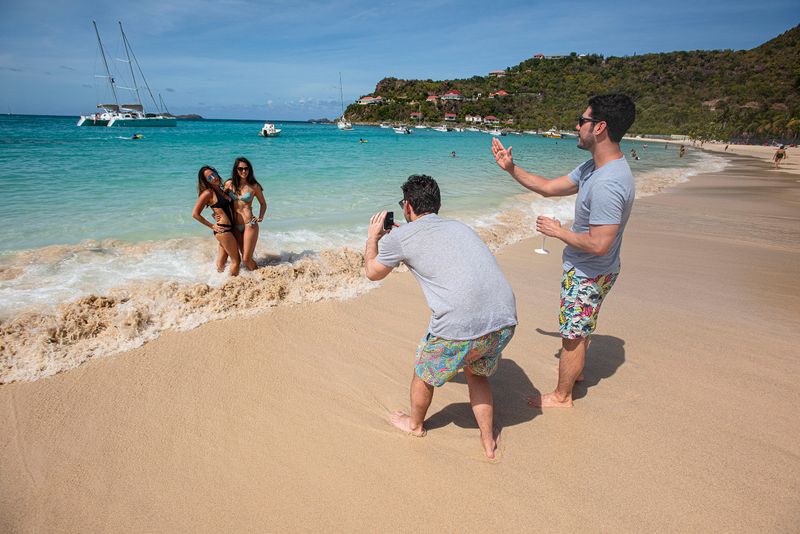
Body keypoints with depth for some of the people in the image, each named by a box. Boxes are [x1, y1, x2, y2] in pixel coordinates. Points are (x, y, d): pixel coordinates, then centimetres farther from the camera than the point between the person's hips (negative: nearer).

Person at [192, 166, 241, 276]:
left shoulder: (220, 191, 13)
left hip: (229, 228, 7)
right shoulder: (208, 193, -9)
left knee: (222, 261, 17)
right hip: (222, 229, -7)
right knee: (236, 260, -1)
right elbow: (195, 214, -11)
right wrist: (212, 226, -7)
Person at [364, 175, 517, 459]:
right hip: (505, 321, 6)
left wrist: (372, 239, 40)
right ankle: (489, 441, 44)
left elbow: (373, 272, 23)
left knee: (424, 374, 25)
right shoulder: (460, 227, 21)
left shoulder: (400, 237, 5)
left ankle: (415, 424, 52)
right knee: (476, 373, 34)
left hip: (459, 328, -5)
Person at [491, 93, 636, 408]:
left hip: (589, 273, -10)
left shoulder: (607, 184, -32)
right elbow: (548, 188, 9)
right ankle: (576, 370, 53)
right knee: (579, 328, 29)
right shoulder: (594, 167, 1)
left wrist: (558, 232, -19)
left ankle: (561, 396, 27)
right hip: (587, 269, 10)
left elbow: (599, 244, -33)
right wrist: (511, 169, 3)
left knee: (572, 335, 7)